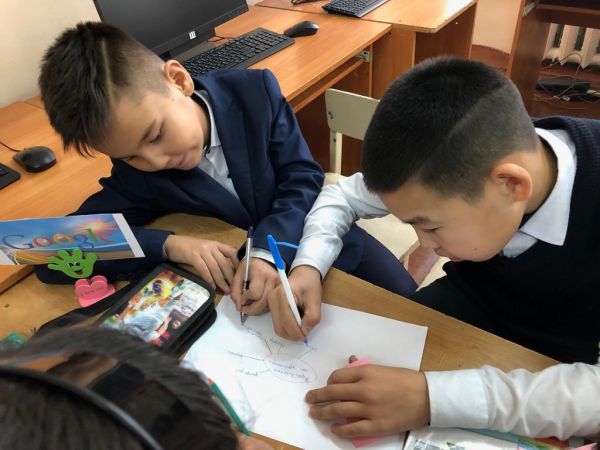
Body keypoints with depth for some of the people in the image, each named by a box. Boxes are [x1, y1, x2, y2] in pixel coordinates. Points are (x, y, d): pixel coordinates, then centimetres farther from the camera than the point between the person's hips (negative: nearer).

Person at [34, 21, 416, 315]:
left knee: (403, 298, -1)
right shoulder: (136, 177, -16)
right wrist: (169, 244, -34)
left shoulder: (255, 91, -18)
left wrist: (267, 251, -37)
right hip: (244, 268, 0)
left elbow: (303, 178, -18)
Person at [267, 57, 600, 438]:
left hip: (566, 362, -3)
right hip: (468, 303, 4)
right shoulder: (452, 166, -22)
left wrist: (432, 398, -46)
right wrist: (307, 267, -24)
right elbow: (342, 197, -7)